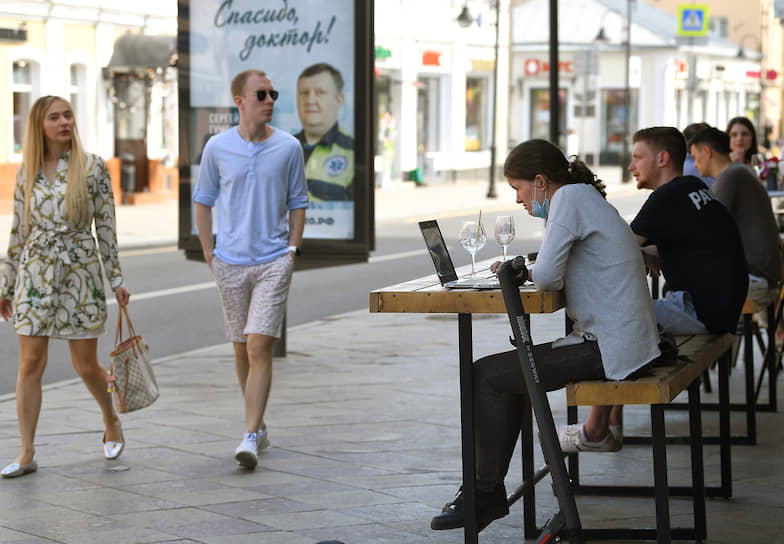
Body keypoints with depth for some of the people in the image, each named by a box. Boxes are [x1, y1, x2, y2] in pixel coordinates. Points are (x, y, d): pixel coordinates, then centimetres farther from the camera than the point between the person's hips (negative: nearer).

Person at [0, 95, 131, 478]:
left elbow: (106, 225, 1)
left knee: (86, 365, 5)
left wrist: (116, 279, -2)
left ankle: (111, 421, 34)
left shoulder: (92, 167, -2)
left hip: (80, 271, -2)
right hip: (35, 271, 2)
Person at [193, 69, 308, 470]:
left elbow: (297, 203, 10)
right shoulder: (217, 148, 1)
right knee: (241, 349, 11)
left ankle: (250, 437, -14)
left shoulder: (289, 147, 0)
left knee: (260, 348, -12)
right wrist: (208, 253, 6)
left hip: (274, 261, -2)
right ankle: (259, 425, 26)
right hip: (230, 263, 2)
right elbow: (203, 201, 11)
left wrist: (293, 249, 2)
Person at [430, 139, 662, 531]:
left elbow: (546, 276, -20)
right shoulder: (586, 198, 17)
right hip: (628, 341, 10)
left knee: (486, 375, -7)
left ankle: (487, 493, 0)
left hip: (610, 349, -10)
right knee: (507, 370, 22)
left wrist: (524, 272, 1)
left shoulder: (570, 198, -13)